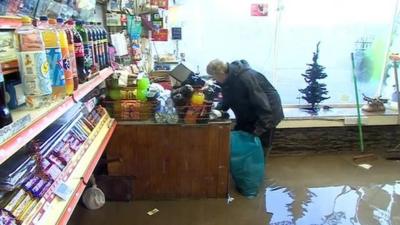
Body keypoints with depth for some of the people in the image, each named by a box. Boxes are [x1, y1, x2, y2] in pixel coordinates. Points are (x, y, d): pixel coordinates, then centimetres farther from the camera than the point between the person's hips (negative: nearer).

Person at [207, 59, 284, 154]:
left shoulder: (246, 78, -33)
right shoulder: (228, 79, -6)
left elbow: (263, 106, -32)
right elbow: (227, 101, 7)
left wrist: (258, 131, -31)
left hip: (267, 114, -8)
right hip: (247, 116, 9)